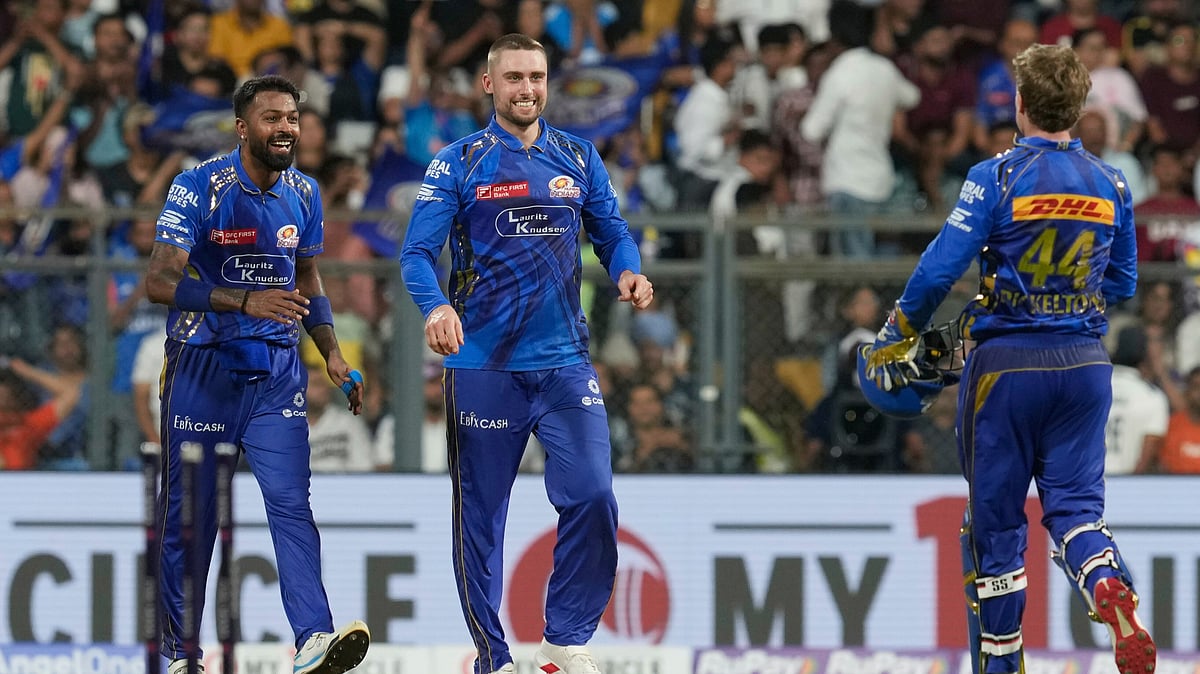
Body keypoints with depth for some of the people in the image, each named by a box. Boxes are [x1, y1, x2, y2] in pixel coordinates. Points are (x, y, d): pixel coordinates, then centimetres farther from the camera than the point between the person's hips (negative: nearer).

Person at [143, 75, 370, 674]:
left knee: (291, 501, -11)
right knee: (190, 512, 3)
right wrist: (247, 301, -32)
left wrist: (332, 354, 9)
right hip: (203, 363, -3)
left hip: (276, 365, 3)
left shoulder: (303, 193, 5)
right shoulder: (198, 187, -12)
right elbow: (159, 281, -21)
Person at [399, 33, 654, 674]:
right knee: (479, 515, 3)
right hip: (482, 364, -2)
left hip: (564, 360, 2)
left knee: (592, 497, -12)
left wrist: (627, 271, -9)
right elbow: (417, 253, -4)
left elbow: (611, 232, 14)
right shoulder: (459, 163, 1)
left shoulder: (578, 159, 11)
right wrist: (436, 307, -24)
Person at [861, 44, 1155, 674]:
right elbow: (1122, 283, 13)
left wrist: (895, 338, 0)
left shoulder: (997, 178, -11)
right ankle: (1112, 590, -25)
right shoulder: (1111, 186, 3)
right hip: (1084, 362, 3)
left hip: (1006, 362, -3)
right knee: (1074, 502, 8)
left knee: (995, 518, 8)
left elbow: (940, 268, -14)